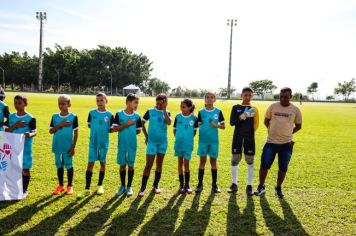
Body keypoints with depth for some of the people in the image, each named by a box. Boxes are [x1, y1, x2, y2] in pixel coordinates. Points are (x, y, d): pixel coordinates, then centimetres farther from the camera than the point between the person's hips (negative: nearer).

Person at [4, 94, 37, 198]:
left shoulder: (30, 118, -8)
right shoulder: (11, 116, 5)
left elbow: (34, 132, -11)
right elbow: (6, 130, 2)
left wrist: (30, 134, -33)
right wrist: (15, 125, -16)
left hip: (25, 147, -4)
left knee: (25, 169, 6)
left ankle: (24, 190, 19)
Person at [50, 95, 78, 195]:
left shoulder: (73, 117, -7)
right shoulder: (55, 116, 3)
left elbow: (75, 133, -5)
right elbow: (51, 131, -1)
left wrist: (73, 147, -9)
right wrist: (60, 125, -17)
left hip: (68, 146, -3)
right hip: (57, 146, 3)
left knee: (69, 165, 6)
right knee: (59, 165, 13)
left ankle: (70, 186, 19)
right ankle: (60, 185, 26)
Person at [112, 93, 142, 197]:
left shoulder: (137, 116, -1)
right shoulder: (119, 114, -6)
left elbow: (138, 130, 8)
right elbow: (115, 128, -11)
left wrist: (130, 133, 0)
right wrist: (127, 124, -17)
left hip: (132, 145, 1)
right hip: (122, 144, -1)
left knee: (131, 165, 6)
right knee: (122, 165, 9)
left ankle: (129, 187, 20)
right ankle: (123, 186, 25)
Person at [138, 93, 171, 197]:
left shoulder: (167, 112, 3)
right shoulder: (150, 111, -2)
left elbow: (169, 123, -17)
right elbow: (142, 123, 4)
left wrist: (164, 110, -15)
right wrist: (146, 136, 0)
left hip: (163, 141, 3)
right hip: (152, 141, -3)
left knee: (159, 164, 11)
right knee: (149, 164, -4)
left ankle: (156, 185, 24)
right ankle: (143, 188, 4)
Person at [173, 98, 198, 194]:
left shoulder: (194, 118, -6)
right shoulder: (178, 117, -3)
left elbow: (194, 131, 5)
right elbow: (174, 129, 7)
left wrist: (189, 138, -1)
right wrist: (178, 137, -1)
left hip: (188, 144, -1)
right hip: (179, 143, 2)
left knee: (186, 164, 2)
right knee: (180, 163, 9)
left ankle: (187, 185, 16)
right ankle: (181, 184, 19)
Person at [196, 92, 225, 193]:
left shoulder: (218, 112, 0)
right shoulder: (201, 112, 1)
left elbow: (223, 126, 3)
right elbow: (197, 125, 4)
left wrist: (216, 125, -14)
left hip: (214, 140, 0)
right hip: (203, 140, 0)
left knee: (213, 161, 7)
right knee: (202, 160, 4)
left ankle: (214, 184, 17)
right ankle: (200, 184, 13)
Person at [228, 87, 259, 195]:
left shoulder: (254, 109, 4)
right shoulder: (236, 107, 3)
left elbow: (256, 124, 10)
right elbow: (231, 122, -7)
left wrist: (250, 132, 1)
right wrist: (240, 118, -23)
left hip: (250, 138, 0)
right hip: (237, 137, 0)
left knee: (250, 161, 3)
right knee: (235, 160, 5)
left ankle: (249, 186, 13)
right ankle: (234, 184, 18)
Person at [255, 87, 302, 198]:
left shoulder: (295, 110, -2)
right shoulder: (273, 106, -1)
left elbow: (298, 126, 11)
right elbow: (266, 121, 12)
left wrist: (287, 133, 8)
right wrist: (274, 130, 10)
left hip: (286, 143, 0)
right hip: (271, 142, 0)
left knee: (283, 168, 10)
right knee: (264, 165, 2)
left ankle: (278, 188, 28)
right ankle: (261, 187, 19)